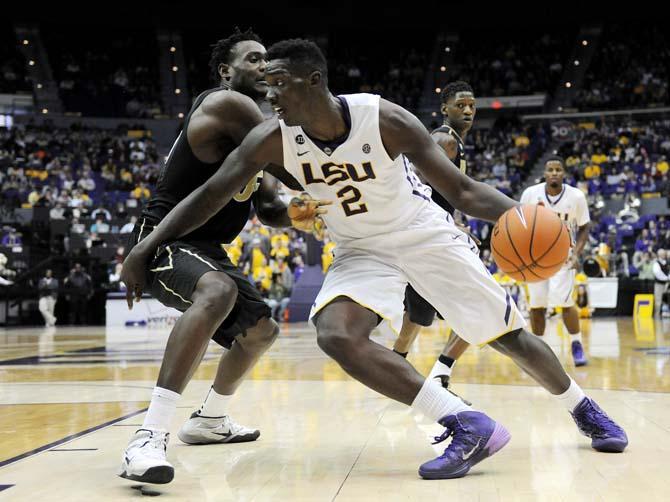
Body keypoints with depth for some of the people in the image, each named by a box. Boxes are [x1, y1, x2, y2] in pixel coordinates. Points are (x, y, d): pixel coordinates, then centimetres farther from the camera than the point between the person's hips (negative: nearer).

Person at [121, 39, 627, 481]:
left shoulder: (385, 119, -28)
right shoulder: (272, 139, -20)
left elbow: (462, 189, -26)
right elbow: (211, 195, -14)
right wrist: (145, 248, -23)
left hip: (427, 236, -2)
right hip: (362, 249, 2)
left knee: (508, 333, 4)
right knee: (336, 334, -27)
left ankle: (582, 407, 36)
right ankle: (468, 425, -21)